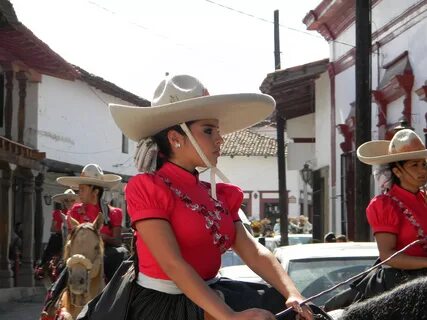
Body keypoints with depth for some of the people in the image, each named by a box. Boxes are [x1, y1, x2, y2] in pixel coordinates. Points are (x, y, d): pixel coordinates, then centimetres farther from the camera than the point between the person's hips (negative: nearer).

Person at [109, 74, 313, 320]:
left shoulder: (218, 195, 11)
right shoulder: (146, 187, -12)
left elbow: (252, 251, 1)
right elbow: (172, 264, -21)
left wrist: (294, 296, -16)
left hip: (209, 295, 7)